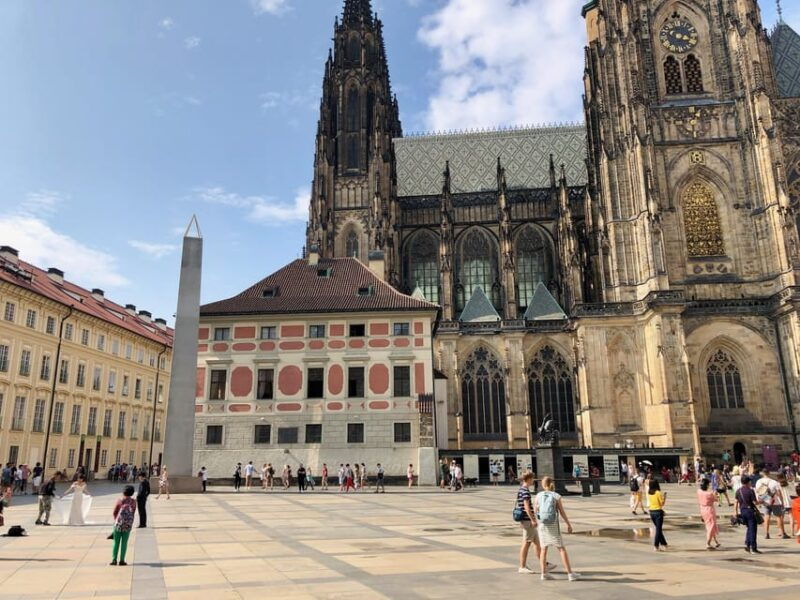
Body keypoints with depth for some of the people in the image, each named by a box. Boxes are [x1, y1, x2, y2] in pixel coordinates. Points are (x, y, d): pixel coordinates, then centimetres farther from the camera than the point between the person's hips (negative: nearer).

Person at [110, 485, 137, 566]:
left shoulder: (119, 501, -6)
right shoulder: (133, 502, -1)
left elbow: (114, 512, 0)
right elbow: (133, 512, 3)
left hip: (118, 523, -1)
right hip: (128, 524, 1)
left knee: (116, 542, 9)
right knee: (124, 543, 7)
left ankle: (114, 560, 9)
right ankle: (122, 560, 7)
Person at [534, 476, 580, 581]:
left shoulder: (539, 495, -1)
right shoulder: (556, 496, -7)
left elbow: (535, 510, 5)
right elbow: (562, 512, -7)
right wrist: (569, 524, 3)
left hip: (542, 525, 3)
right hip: (553, 525, -3)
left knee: (544, 549, 11)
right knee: (562, 549, 3)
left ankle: (544, 573, 8)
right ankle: (570, 574, 0)